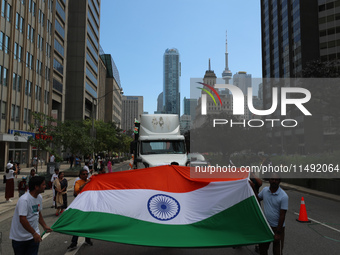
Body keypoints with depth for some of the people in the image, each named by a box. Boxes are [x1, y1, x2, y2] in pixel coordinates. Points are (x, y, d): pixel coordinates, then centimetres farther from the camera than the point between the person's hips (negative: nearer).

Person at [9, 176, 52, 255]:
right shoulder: (24, 200, -25)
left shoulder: (39, 197, 2)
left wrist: (44, 226, 11)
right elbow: (22, 220, -29)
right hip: (20, 238, -6)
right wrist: (34, 233, -25)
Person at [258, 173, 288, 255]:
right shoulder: (265, 190, -4)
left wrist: (278, 233, -17)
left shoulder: (283, 196, -19)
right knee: (262, 248, 17)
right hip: (265, 225, 5)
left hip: (277, 227, -4)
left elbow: (282, 215, -18)